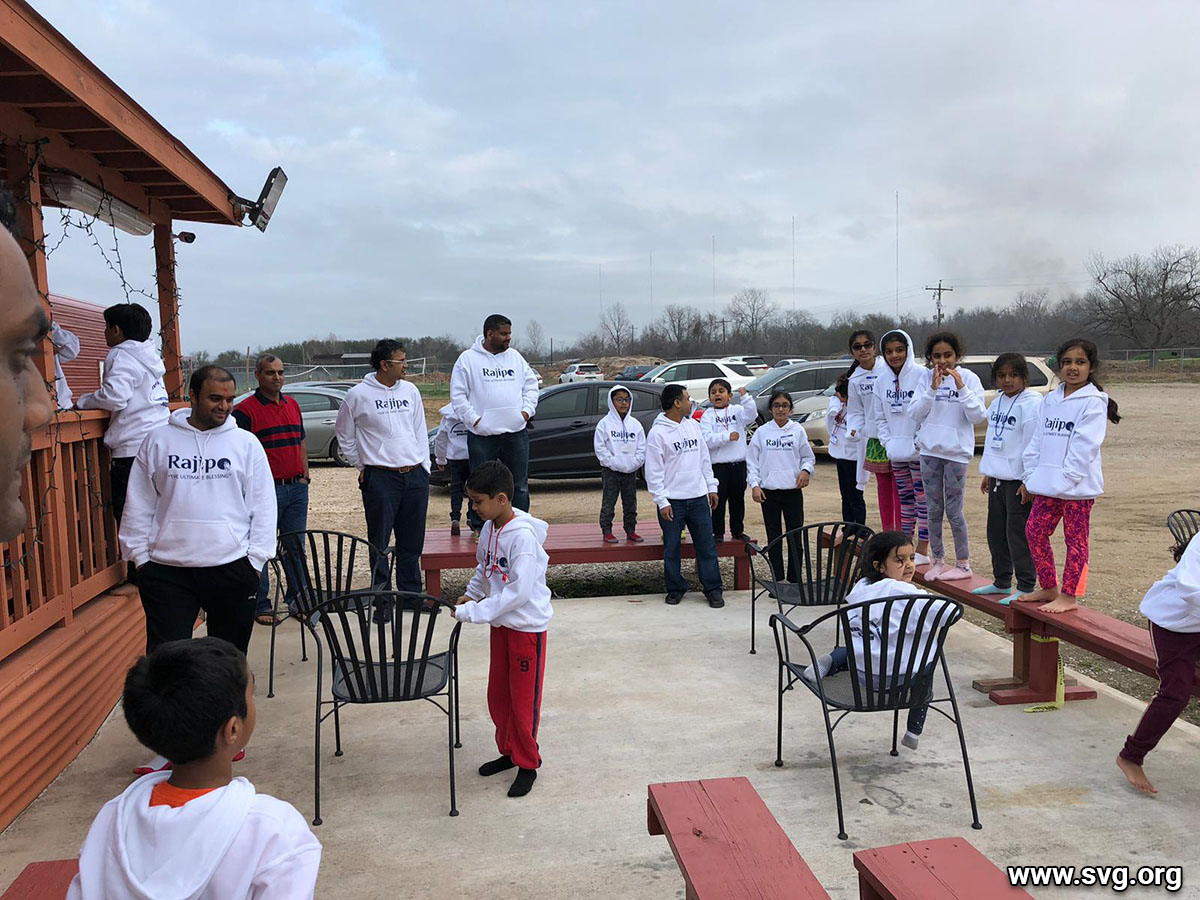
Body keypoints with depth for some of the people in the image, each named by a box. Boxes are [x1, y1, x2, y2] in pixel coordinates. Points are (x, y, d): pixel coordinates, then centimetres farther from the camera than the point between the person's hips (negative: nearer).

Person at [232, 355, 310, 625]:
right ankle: (261, 606, 12)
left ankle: (296, 599, 23)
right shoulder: (245, 410, -6)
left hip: (297, 488, 6)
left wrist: (305, 476, 13)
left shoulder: (293, 405, 14)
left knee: (296, 547, 12)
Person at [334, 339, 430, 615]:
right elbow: (344, 435, 8)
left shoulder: (410, 391, 9)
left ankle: (412, 594, 24)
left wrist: (424, 467, 9)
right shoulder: (358, 395, -4)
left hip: (415, 476, 4)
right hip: (380, 477, -4)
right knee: (379, 543, 1)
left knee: (412, 542, 11)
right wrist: (362, 467, 6)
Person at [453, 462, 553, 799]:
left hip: (527, 627, -8)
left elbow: (519, 591, -30)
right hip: (501, 623, 8)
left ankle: (528, 763, 23)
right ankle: (509, 751, 37)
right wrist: (470, 594, 2)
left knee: (524, 699, 5)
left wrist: (474, 613, -27)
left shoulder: (523, 536, -26)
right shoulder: (489, 527, 0)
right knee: (497, 695, 18)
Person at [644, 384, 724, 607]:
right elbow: (653, 471, -10)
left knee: (707, 545, 6)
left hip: (699, 497, 5)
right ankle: (675, 589, 20)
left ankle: (713, 589, 14)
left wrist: (711, 487, 13)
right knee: (672, 548, 5)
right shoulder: (658, 432, -9)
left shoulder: (693, 426, 10)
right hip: (672, 501, -4)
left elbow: (704, 459, 16)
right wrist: (661, 501, -13)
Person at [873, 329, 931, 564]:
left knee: (922, 499, -2)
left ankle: (922, 551, 4)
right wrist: (887, 443, 4)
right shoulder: (882, 380, 8)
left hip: (920, 450, -6)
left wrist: (920, 443, -15)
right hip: (896, 452, 6)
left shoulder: (921, 375, -11)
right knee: (905, 499, 16)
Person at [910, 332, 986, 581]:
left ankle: (963, 564, 14)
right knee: (934, 509, 10)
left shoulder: (969, 378, -5)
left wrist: (961, 388, -20)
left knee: (954, 511, 0)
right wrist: (932, 389, -16)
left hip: (957, 451, -3)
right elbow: (915, 414, -5)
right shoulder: (926, 377, 1)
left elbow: (978, 416, -11)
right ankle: (938, 561, 22)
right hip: (930, 450, 3)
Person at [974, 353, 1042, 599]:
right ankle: (1001, 582, 28)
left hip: (1018, 479, -9)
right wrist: (987, 473, 20)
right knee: (996, 531, 15)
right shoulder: (997, 402, 13)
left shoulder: (1032, 403, -13)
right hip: (998, 477, 9)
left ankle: (1026, 587, 8)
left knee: (1018, 533, -3)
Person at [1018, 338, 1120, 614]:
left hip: (1078, 485, -7)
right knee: (1034, 531, 9)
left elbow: (1084, 447, -15)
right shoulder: (1049, 401, 12)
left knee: (1075, 539, 4)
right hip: (1047, 484, 7)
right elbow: (1037, 441, 12)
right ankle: (1048, 588, 23)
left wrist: (1065, 479, -20)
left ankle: (1070, 596, 13)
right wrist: (1029, 477, 7)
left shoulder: (1093, 402, -8)